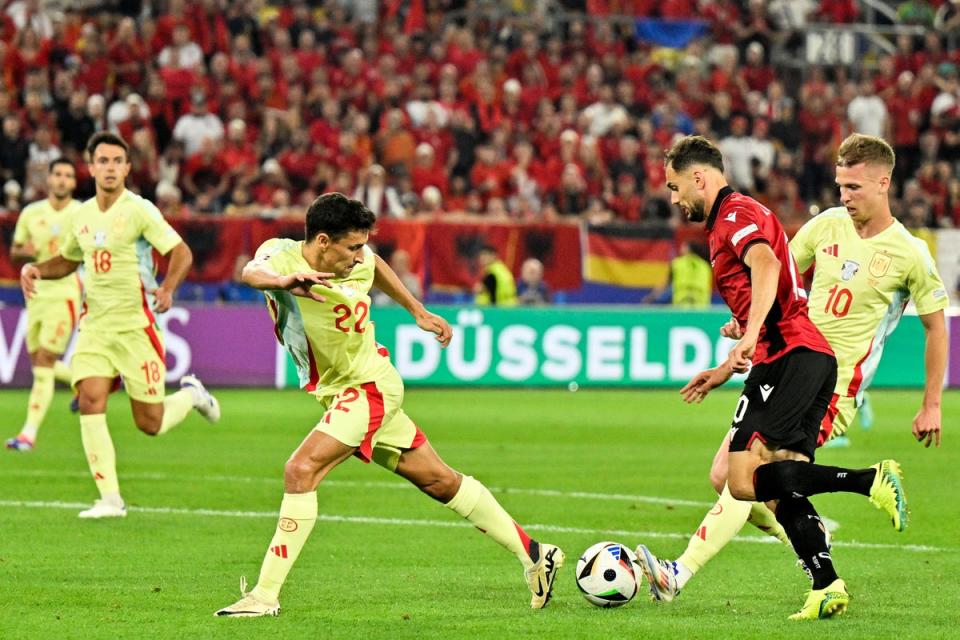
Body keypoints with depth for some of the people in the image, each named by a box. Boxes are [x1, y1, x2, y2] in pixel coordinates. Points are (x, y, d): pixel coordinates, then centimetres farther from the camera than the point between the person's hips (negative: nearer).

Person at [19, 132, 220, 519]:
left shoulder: (139, 211, -8)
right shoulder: (81, 216, 9)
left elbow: (181, 253, -12)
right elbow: (66, 261, 27)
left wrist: (168, 288, -30)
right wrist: (35, 269, 7)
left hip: (135, 324, -4)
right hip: (95, 325, 5)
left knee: (150, 424, -2)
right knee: (90, 401, -16)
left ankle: (190, 395, 33)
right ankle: (110, 499, -11)